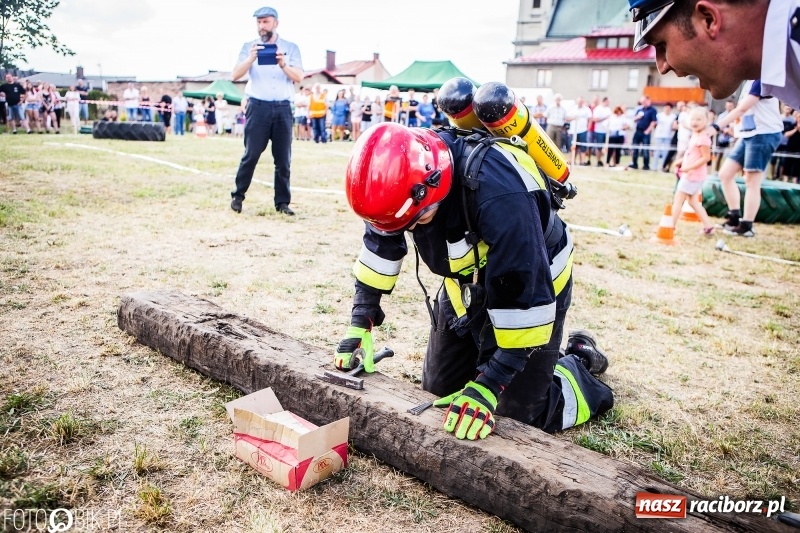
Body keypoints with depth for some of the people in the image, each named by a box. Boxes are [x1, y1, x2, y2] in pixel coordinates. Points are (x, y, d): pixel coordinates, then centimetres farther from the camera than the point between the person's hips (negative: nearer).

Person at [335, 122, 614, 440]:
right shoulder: (406, 170, -20)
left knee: (519, 415, -3)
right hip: (466, 286, 6)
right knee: (437, 391, 11)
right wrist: (359, 324, -6)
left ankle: (580, 362, 23)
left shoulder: (499, 193, -41)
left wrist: (487, 386, -33)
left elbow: (524, 296, -35)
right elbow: (381, 243, -4)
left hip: (532, 283, -6)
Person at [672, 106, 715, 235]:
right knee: (693, 201, 17)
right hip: (691, 174, 10)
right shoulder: (695, 135, 10)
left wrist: (689, 167, -25)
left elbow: (706, 157, -22)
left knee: (678, 199, -5)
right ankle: (708, 226, 21)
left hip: (693, 174, -10)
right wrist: (681, 161, 8)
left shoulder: (702, 138, -19)